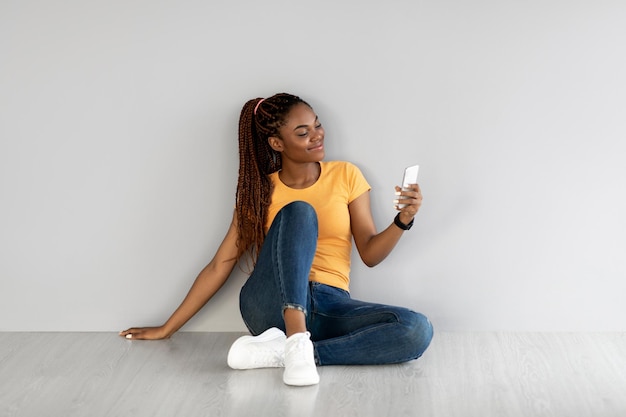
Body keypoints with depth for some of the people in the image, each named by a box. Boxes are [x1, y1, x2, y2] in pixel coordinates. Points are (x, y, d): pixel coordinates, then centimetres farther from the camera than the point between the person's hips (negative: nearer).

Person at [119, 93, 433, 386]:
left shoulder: (345, 176, 10)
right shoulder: (260, 192, 9)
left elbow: (369, 254, 8)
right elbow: (220, 266, 9)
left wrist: (402, 221, -13)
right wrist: (166, 329, 7)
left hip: (331, 307, 2)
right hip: (273, 306, -2)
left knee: (418, 330, -27)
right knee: (298, 212, -28)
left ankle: (280, 351, -27)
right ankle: (297, 344, -39)